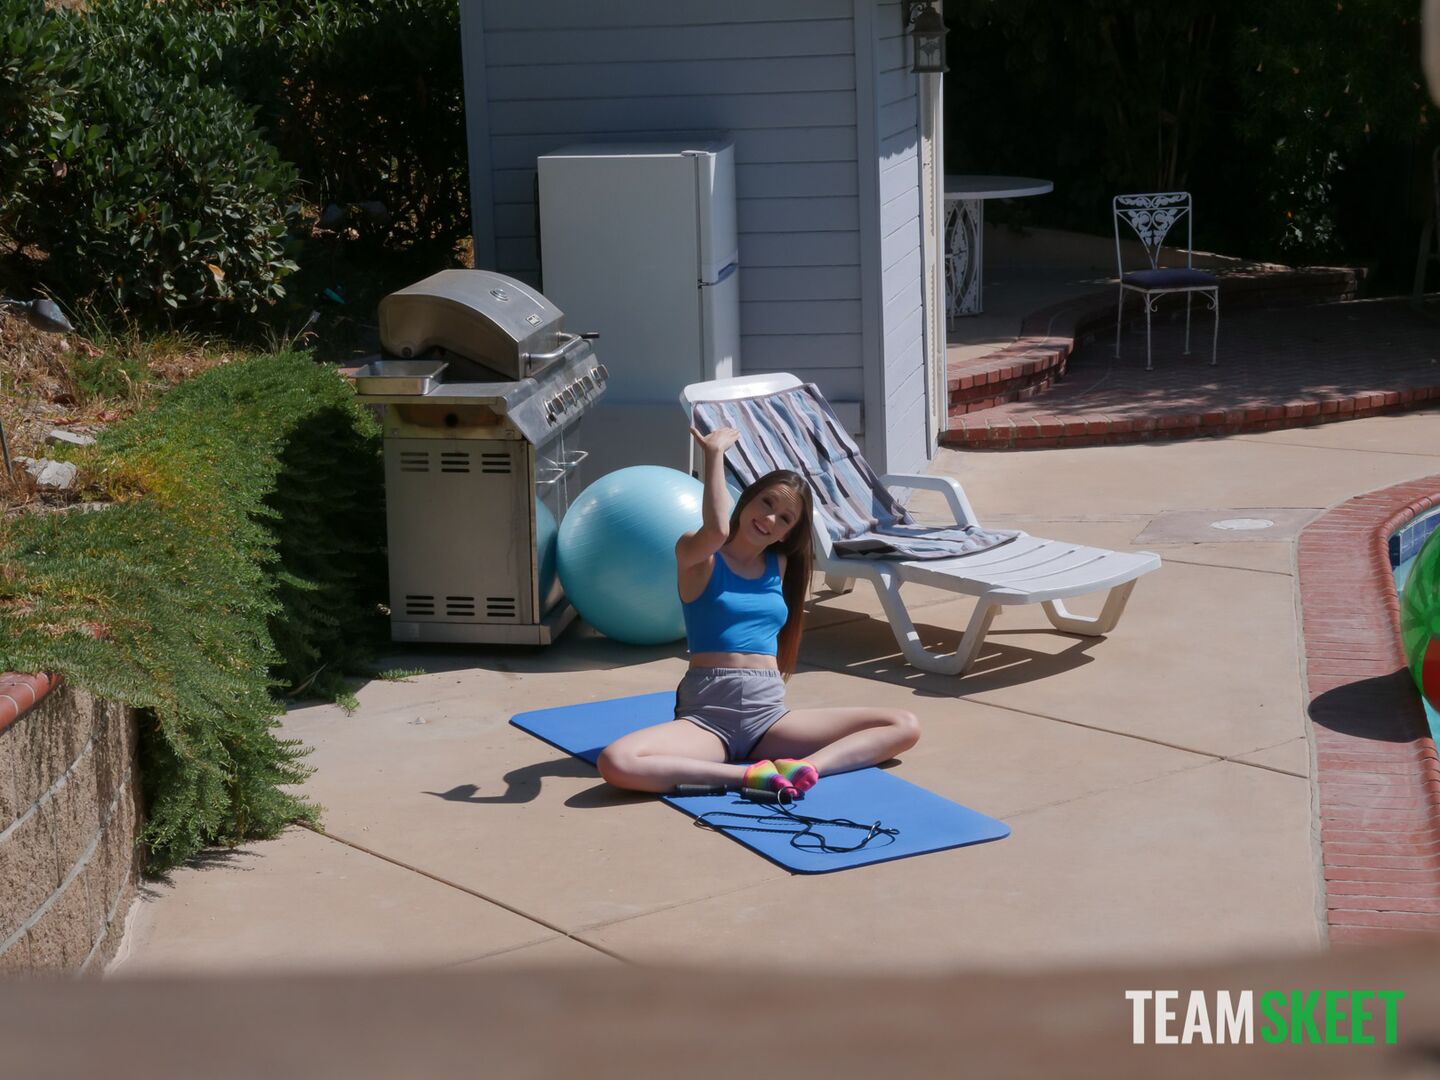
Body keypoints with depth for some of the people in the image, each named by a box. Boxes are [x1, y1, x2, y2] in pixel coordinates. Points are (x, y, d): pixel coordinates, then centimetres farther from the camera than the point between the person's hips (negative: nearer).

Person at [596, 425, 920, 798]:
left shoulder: (780, 565, 16)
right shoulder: (698, 556, -1)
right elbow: (716, 530, -23)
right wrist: (714, 452, -16)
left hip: (768, 715, 5)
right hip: (706, 714, -5)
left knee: (904, 726, -12)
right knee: (616, 763, -35)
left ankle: (804, 766, -34)